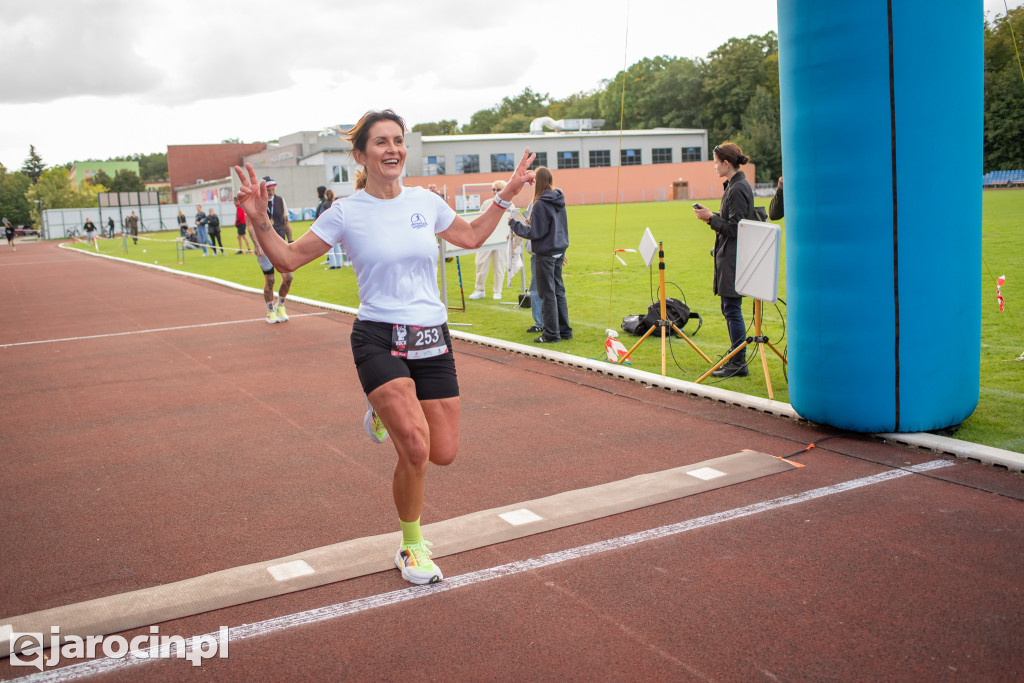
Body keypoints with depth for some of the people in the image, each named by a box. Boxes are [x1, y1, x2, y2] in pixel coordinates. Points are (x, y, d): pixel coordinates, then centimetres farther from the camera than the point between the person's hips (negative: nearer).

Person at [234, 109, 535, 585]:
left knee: (444, 454, 2)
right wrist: (258, 219, -14)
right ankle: (411, 547, 8)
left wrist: (507, 196, 17)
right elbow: (288, 259, 2)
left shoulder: (425, 202, 6)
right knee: (416, 449, -19)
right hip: (378, 340, -4)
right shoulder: (346, 212, -4)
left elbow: (471, 237, 23)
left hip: (432, 339, 4)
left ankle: (388, 413, 35)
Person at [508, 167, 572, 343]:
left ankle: (551, 333, 6)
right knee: (559, 291, 14)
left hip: (545, 254, -8)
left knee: (547, 294, 0)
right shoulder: (559, 200, 6)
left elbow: (535, 233, -17)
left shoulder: (540, 204, -19)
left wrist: (515, 225, -6)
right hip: (559, 251, 8)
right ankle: (564, 330, 20)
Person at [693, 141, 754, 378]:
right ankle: (735, 359, 22)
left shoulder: (738, 189, -17)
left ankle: (739, 365, 0)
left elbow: (734, 228, -19)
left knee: (732, 309, -6)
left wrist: (711, 218, -11)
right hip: (727, 255, 11)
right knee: (729, 309, 14)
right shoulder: (733, 185, 15)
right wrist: (711, 216, 8)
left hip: (734, 258, -11)